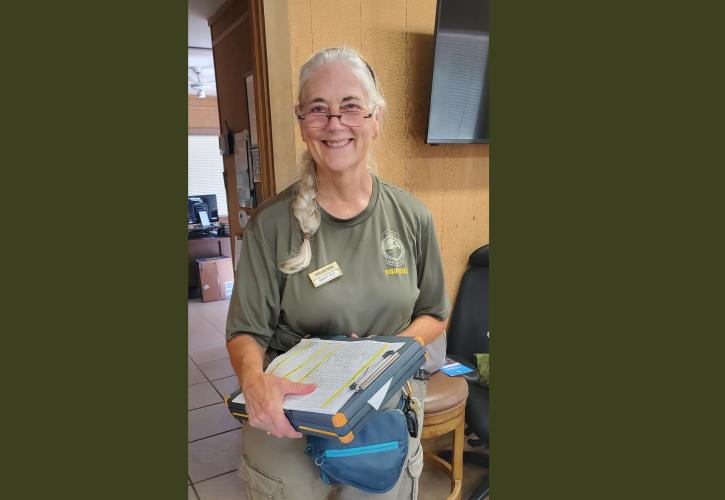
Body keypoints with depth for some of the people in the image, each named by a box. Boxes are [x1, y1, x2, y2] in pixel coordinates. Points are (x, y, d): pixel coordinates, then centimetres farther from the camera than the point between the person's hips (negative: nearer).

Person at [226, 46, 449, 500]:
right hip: (290, 402, -1)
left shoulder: (413, 218, -2)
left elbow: (434, 315, 8)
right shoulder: (273, 223, -8)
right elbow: (247, 331, -3)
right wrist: (254, 380, -24)